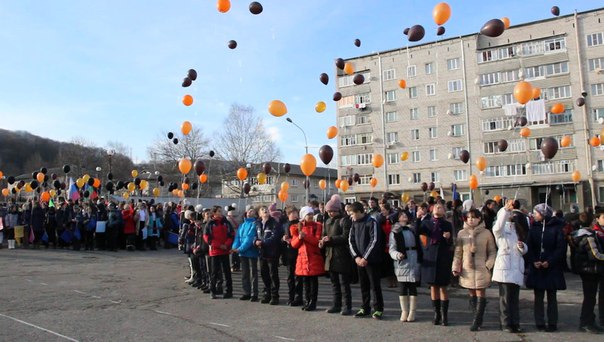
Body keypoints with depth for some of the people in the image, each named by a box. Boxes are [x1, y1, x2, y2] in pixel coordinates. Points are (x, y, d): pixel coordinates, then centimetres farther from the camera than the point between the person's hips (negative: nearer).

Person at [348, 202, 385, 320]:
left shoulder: (372, 222, -11)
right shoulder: (355, 223, 9)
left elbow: (375, 241, -16)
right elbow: (351, 240, 8)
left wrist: (365, 258, -17)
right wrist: (356, 256, -5)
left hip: (371, 260, -6)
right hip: (359, 259, 6)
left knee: (375, 285, 0)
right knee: (363, 285, 12)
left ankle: (378, 309, 11)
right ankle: (365, 308, 22)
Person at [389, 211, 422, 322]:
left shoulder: (413, 229, 12)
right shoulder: (394, 232, 2)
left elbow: (420, 245, 12)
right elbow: (391, 249, -4)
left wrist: (421, 259, 2)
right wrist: (397, 254, -25)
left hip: (414, 262, 2)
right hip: (401, 263, -2)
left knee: (413, 287, 3)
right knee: (402, 287, 3)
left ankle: (412, 312, 10)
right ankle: (404, 311, 13)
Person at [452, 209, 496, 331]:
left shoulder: (486, 233, -1)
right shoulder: (462, 233, 5)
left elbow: (492, 251, 4)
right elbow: (458, 252, 5)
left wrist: (489, 265, -8)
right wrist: (456, 267, 0)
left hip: (481, 269, -2)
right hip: (467, 269, 2)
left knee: (480, 294, -2)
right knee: (472, 295, 9)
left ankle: (476, 322, 3)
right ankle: (478, 320, 20)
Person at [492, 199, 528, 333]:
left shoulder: (516, 229, 20)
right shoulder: (500, 228, 0)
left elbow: (525, 249, 21)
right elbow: (498, 226, -27)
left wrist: (522, 246, -4)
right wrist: (506, 209, -37)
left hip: (517, 267, 6)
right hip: (505, 267, -6)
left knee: (515, 297, 9)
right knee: (505, 297, -2)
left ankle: (515, 323, 15)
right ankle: (506, 324, 4)